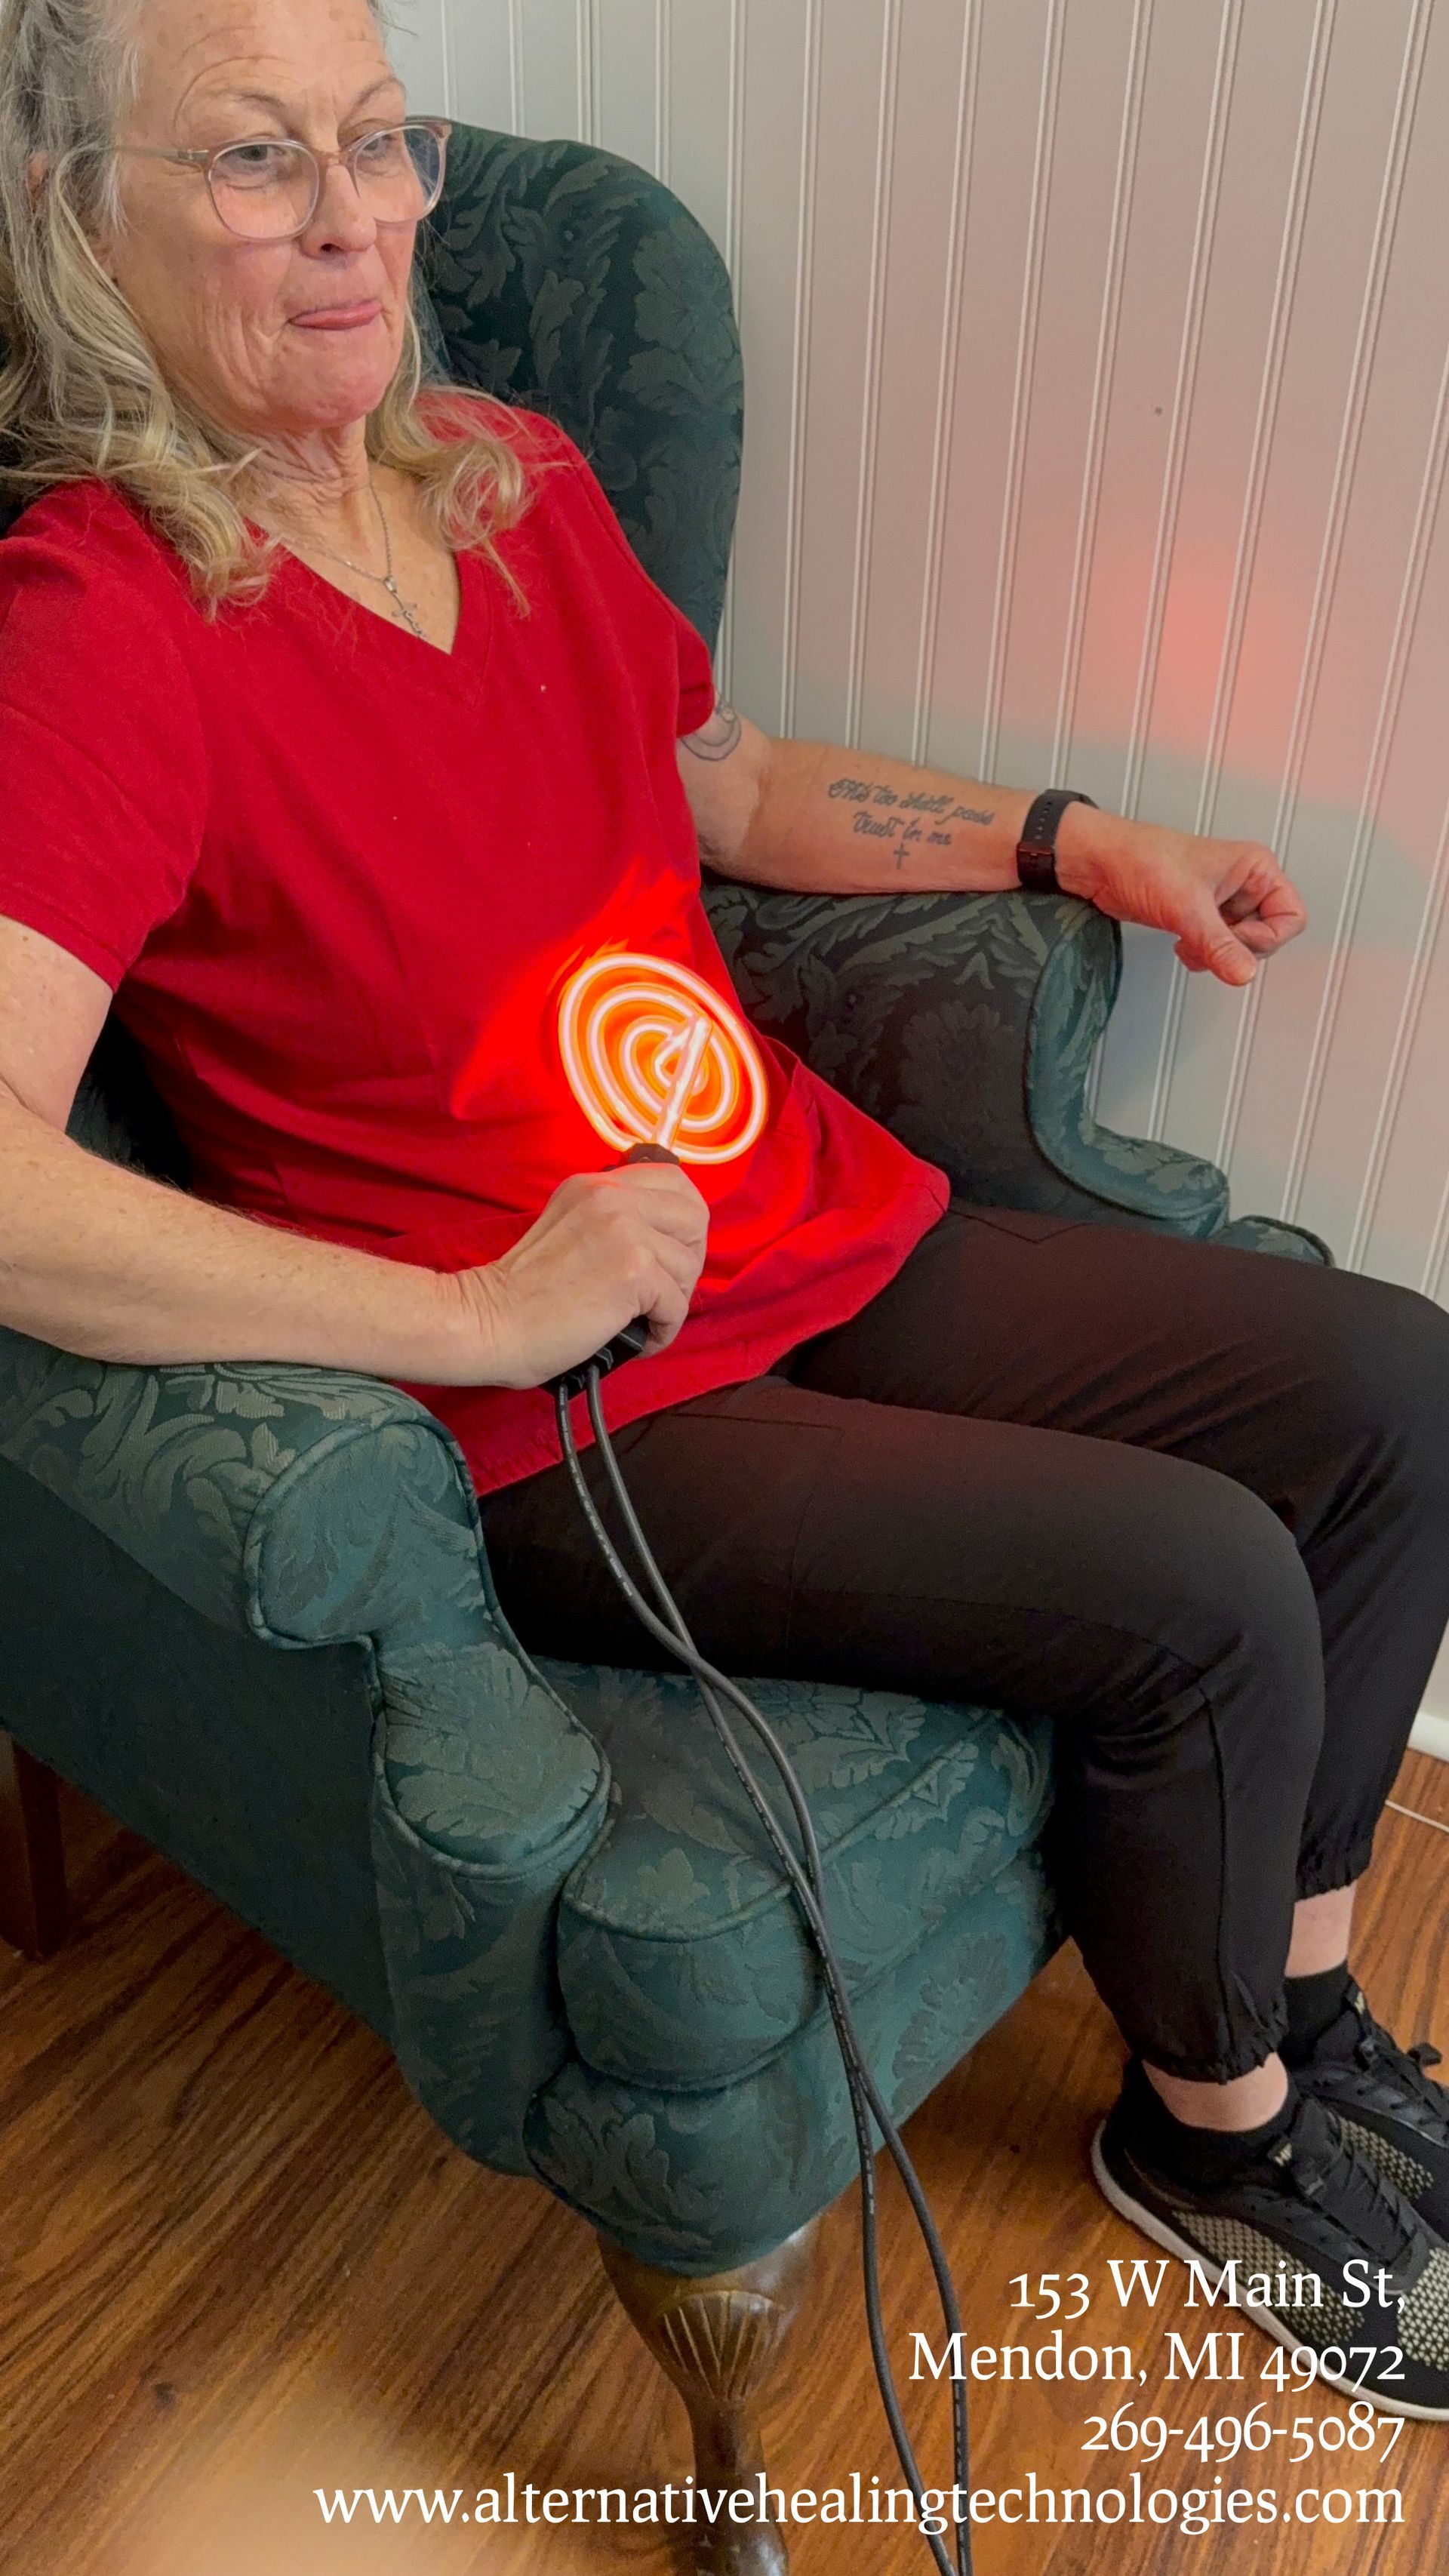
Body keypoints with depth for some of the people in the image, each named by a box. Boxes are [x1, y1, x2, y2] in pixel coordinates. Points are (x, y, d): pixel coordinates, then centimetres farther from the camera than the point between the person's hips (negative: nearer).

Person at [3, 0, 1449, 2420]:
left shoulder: (514, 474, 8)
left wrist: (1079, 838, 15)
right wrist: (489, 1310, -26)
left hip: (826, 1239, 8)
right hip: (564, 1417, -7)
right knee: (1199, 1588, -18)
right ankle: (1210, 2130, 17)